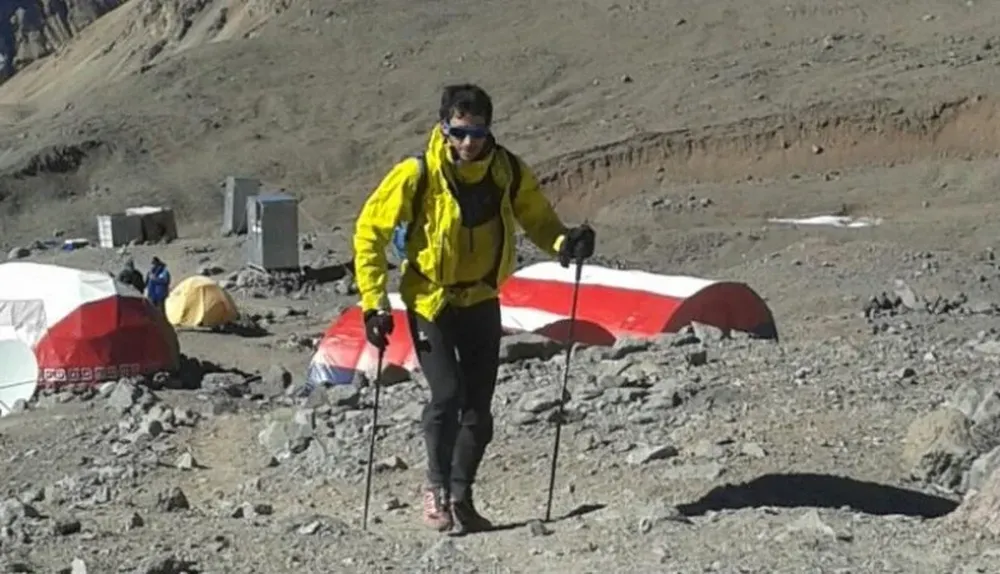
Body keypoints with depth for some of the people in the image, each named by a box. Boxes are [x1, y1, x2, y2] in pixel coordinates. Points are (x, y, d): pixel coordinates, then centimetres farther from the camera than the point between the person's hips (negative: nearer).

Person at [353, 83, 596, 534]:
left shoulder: (507, 171, -8)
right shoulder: (416, 175, -17)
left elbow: (535, 216, 7)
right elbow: (370, 231, -9)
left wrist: (563, 242, -15)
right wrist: (374, 302, -13)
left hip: (481, 300, 4)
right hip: (430, 300, -3)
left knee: (478, 405, 6)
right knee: (447, 393, -17)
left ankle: (461, 496, 23)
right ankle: (437, 487, 5)